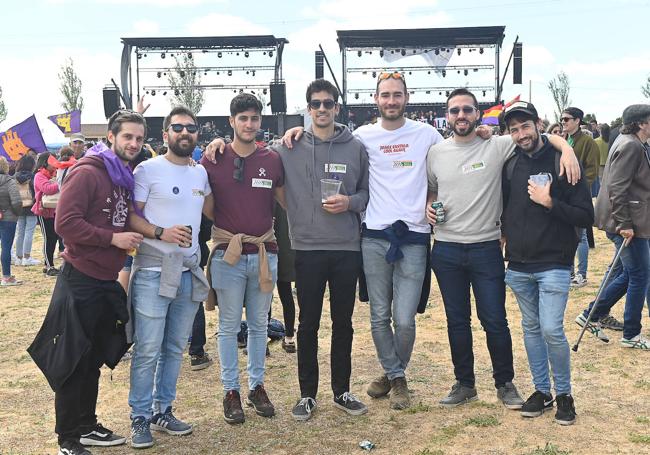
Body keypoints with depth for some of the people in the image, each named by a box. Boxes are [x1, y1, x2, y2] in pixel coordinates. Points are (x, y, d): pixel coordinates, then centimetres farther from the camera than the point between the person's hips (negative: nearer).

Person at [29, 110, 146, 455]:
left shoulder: (126, 178, 12)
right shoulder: (87, 173, -13)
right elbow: (65, 222, -21)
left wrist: (132, 237, 8)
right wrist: (112, 238, -19)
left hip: (107, 281, 8)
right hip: (80, 281, -8)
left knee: (94, 360, 16)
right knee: (73, 361, 2)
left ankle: (87, 426, 29)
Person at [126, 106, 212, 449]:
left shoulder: (200, 172, 13)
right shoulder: (148, 169, -3)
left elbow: (210, 209, 24)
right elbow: (131, 216, -7)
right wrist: (161, 233, -20)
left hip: (189, 272, 6)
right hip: (153, 270, -5)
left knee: (174, 348, 11)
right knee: (147, 350, -5)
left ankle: (162, 411, 23)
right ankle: (140, 418, 7)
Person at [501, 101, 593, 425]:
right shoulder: (510, 166, 5)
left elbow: (586, 217, -10)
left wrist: (549, 202, -19)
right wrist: (506, 232, 5)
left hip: (554, 264, -5)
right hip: (518, 265, 5)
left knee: (551, 330, -10)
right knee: (531, 328, 12)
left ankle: (564, 393, 11)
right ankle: (542, 391, 26)